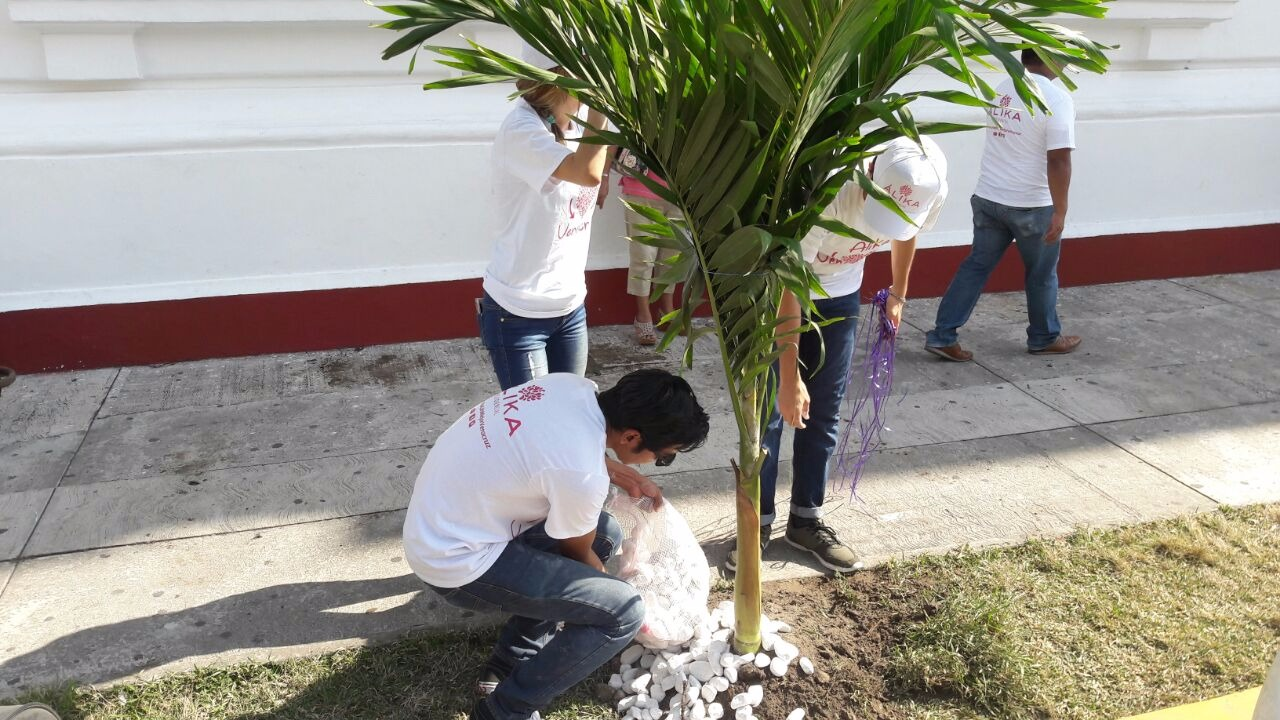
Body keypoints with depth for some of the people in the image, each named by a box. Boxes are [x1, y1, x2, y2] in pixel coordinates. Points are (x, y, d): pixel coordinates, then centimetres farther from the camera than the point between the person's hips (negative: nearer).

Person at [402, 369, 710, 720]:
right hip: (456, 557, -9)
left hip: (441, 511, 9)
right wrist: (620, 606, 12)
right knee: (623, 613, -12)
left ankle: (511, 664, 20)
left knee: (606, 533, 16)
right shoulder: (582, 476, -29)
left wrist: (629, 480, 25)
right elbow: (577, 553, -7)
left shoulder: (575, 387, -7)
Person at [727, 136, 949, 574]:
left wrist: (898, 293, 16)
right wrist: (789, 378, -32)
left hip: (839, 297, 5)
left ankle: (806, 521, 20)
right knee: (769, 412, -3)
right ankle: (758, 524, 10)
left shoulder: (930, 191, -22)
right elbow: (788, 285, -33)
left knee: (823, 416, 7)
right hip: (779, 291, -4)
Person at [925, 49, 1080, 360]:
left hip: (987, 197, 6)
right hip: (1032, 205, -6)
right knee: (1041, 274, 12)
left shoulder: (1003, 88, 7)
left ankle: (943, 336, 7)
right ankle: (1044, 338, 28)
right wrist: (1060, 211, -16)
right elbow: (1059, 160, -20)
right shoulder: (1056, 98, -16)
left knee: (976, 266, 11)